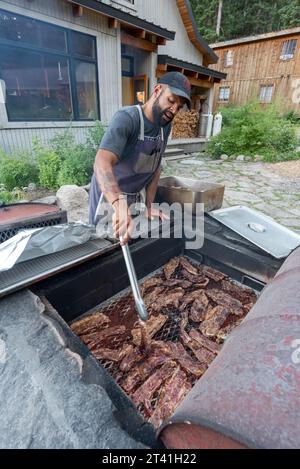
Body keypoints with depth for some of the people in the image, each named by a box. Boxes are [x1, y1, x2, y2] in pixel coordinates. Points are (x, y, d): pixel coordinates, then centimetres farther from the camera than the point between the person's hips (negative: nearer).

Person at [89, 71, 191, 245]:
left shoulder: (166, 126, 0)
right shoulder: (127, 118, -23)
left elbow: (156, 167, 3)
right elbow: (102, 163, -38)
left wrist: (149, 206, -5)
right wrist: (120, 206, -53)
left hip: (138, 197, 6)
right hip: (109, 197, -6)